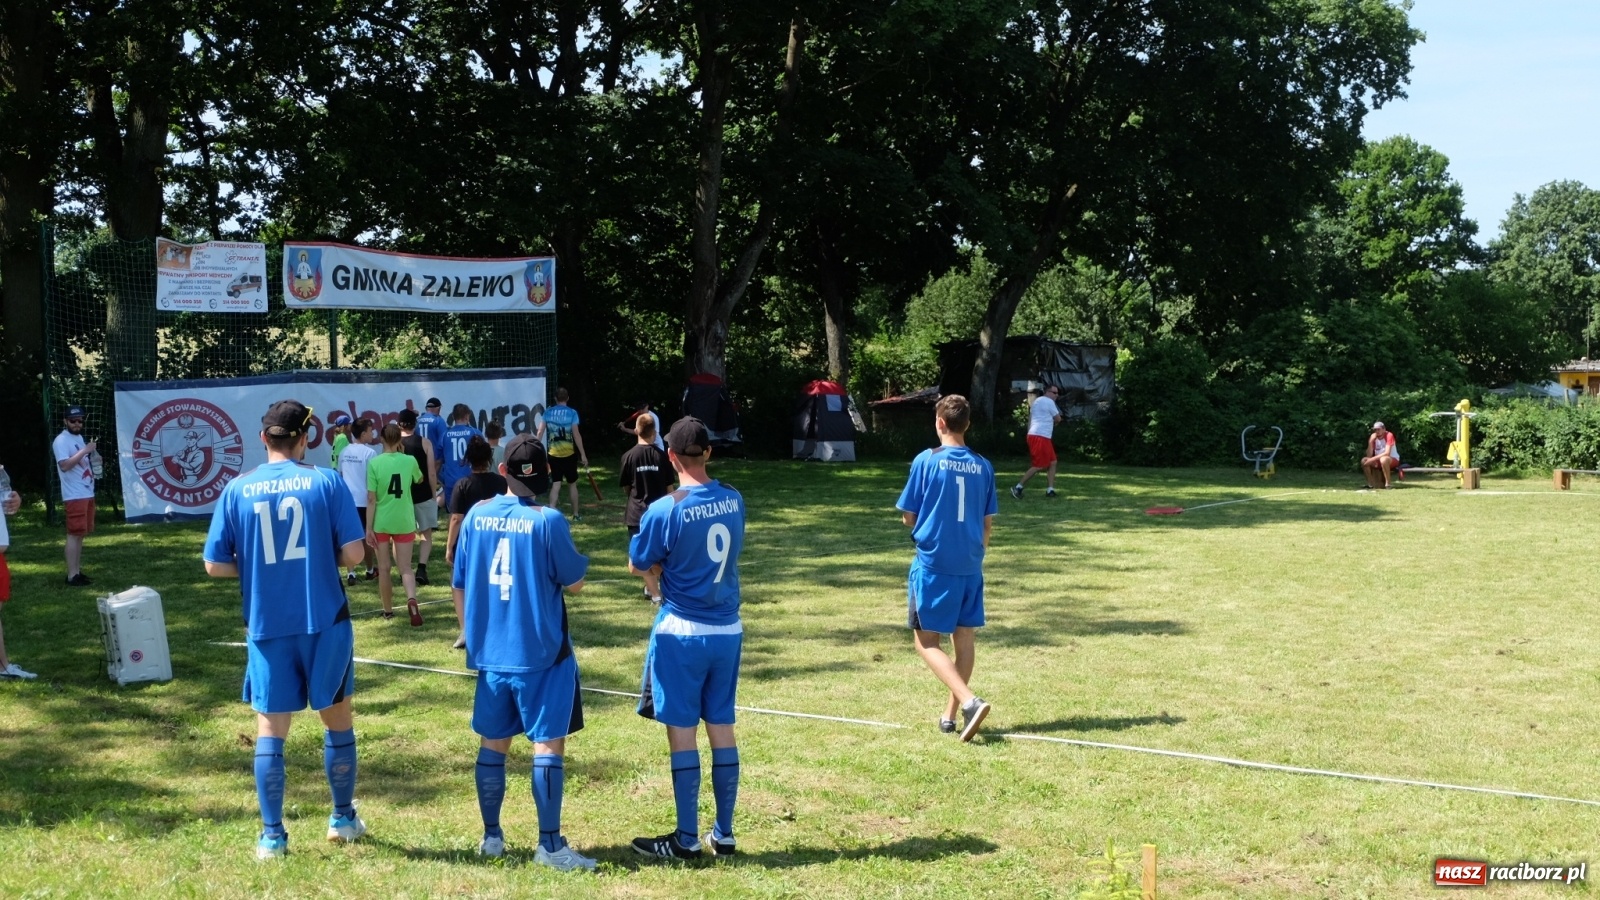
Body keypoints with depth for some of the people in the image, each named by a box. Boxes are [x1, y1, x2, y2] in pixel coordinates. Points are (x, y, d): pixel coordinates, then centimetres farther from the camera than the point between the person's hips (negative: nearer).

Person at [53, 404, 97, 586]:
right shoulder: (61, 440, -13)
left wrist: (91, 455, 7)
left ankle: (78, 571, 19)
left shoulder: (79, 437, 17)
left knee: (81, 534, 13)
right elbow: (64, 465, -24)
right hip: (74, 496, -10)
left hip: (87, 493, 10)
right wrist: (84, 451, -25)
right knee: (74, 534, -10)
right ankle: (72, 575, -10)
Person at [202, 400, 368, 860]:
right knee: (338, 719, 16)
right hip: (325, 621, -1)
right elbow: (353, 553, -9)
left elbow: (215, 566, -1)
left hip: (267, 627, 1)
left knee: (270, 731, 9)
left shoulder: (237, 490, -1)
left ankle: (272, 836, 11)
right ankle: (343, 818, 28)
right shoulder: (325, 482, -5)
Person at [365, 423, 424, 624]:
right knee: (405, 567, 6)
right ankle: (412, 599, -22)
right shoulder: (409, 460, -4)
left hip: (381, 522, -1)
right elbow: (419, 480, 19)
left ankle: (388, 610, 23)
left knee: (384, 568, 13)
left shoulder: (374, 463, -10)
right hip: (404, 522, 1)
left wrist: (369, 528, -6)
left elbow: (371, 499, -11)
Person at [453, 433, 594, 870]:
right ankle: (549, 845, 3)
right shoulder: (547, 521, -13)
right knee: (548, 745, 1)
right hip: (541, 653, -5)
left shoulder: (476, 516, 2)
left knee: (492, 745, 15)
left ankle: (492, 837, 22)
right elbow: (575, 584, -8)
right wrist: (575, 561, 12)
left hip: (490, 653, 5)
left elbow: (460, 584, 9)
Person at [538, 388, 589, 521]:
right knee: (572, 484, 11)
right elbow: (576, 435, -10)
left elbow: (540, 432, -1)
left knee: (556, 484, 3)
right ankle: (575, 515, 18)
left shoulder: (548, 412, 2)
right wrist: (583, 454, -5)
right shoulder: (572, 413, -6)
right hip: (569, 454, -2)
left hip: (553, 454, 2)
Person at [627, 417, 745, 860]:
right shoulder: (734, 501, 1)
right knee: (722, 729, 12)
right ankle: (724, 833, 18)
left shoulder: (665, 510, -16)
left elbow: (638, 565, -4)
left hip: (681, 632, -5)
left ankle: (687, 839, 9)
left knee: (683, 733, 3)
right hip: (728, 629, 5)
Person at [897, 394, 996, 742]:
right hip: (971, 566, 4)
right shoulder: (983, 466, 3)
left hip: (933, 564, -4)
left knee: (927, 640, 1)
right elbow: (988, 523, 10)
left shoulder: (926, 461, -8)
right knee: (965, 637, 14)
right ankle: (950, 714, 18)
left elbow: (908, 518, -4)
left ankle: (969, 702, -17)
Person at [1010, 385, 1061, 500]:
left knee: (1052, 462, 11)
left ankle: (1050, 490, 8)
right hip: (1040, 437, -10)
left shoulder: (1037, 401, 21)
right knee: (1038, 466, -10)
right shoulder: (1049, 402, -7)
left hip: (1036, 436, 10)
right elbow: (1058, 419, -4)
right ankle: (1018, 488, -9)